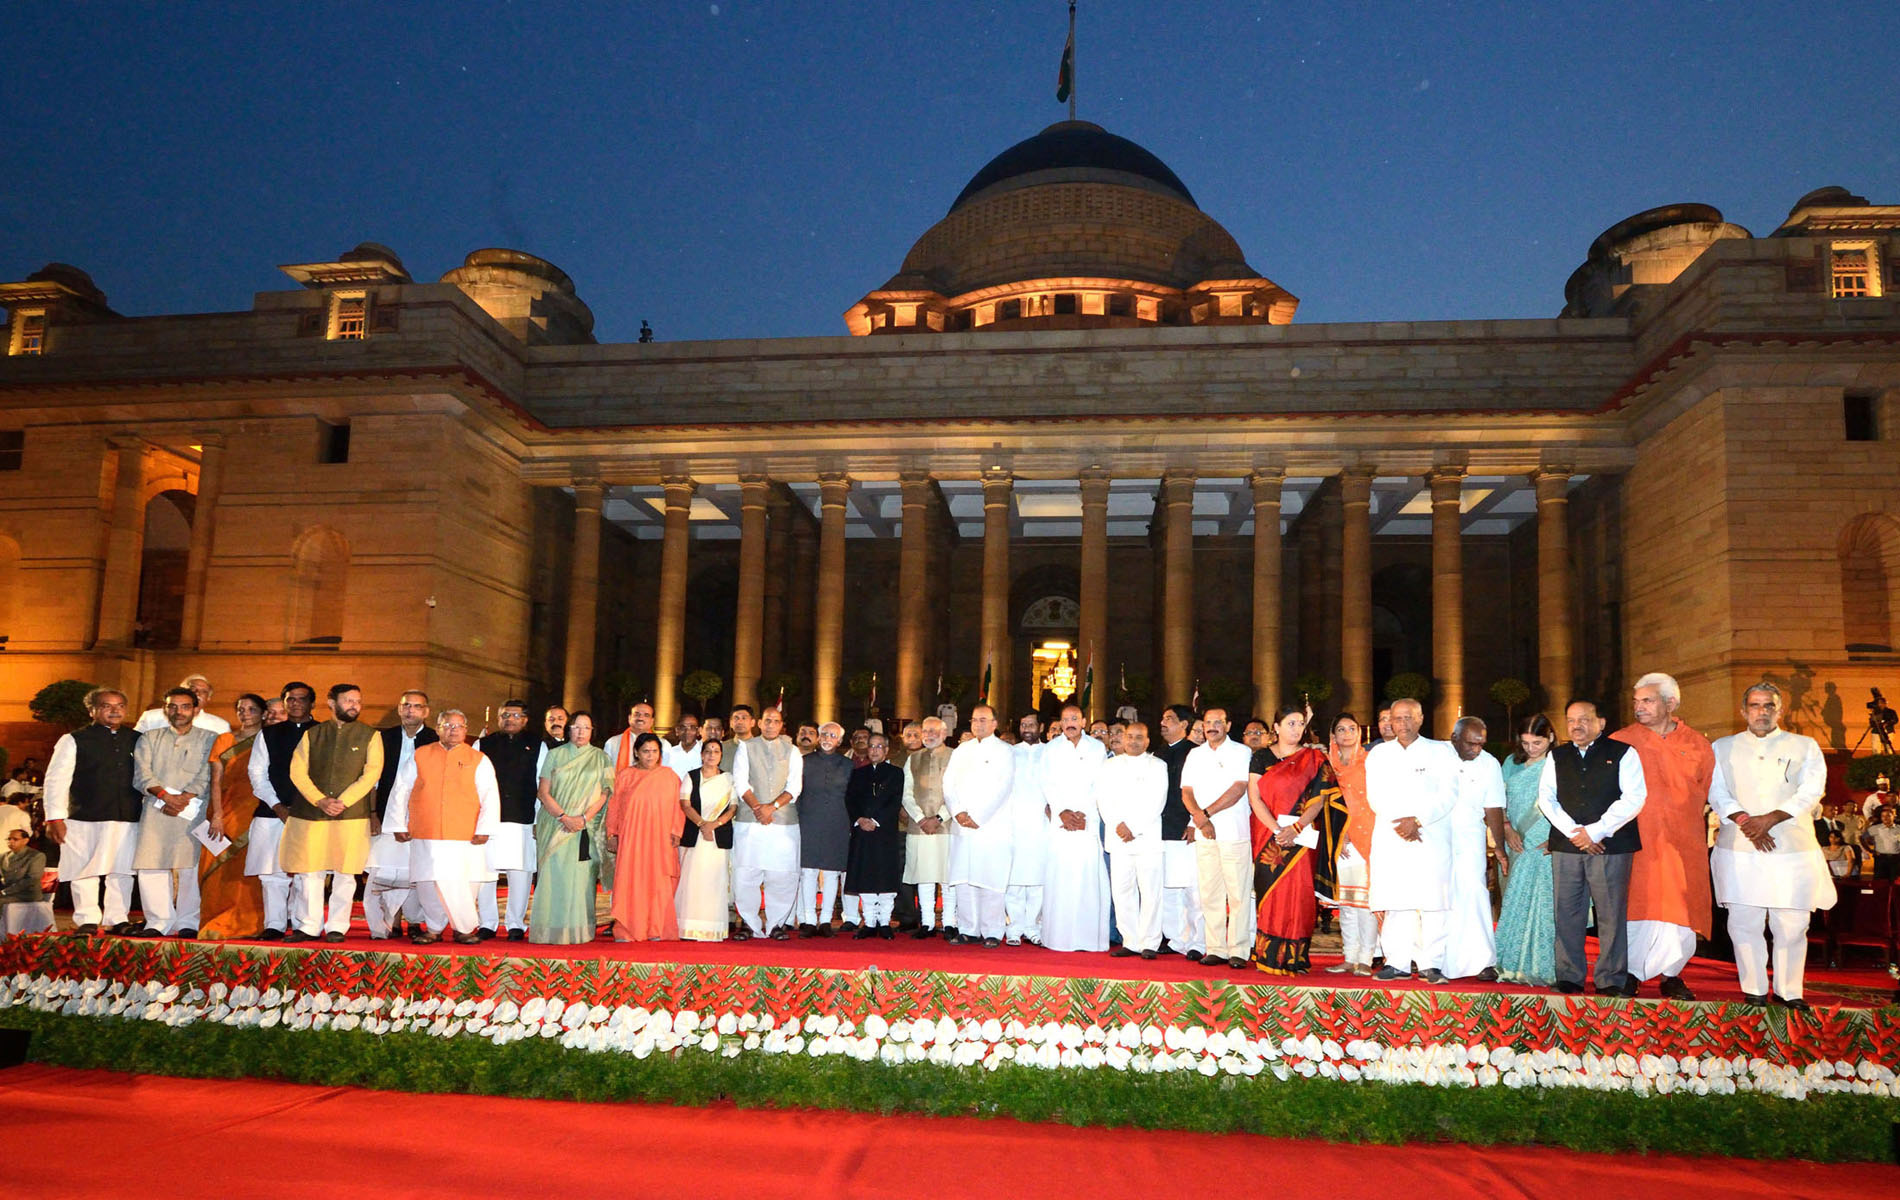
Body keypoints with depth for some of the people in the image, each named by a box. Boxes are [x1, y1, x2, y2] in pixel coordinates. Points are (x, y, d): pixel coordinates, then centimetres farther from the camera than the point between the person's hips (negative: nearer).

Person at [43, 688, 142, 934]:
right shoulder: (74, 740, 2)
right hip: (85, 818, -3)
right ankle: (87, 921, 11)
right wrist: (55, 818, -7)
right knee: (85, 870, 1)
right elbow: (56, 780, -1)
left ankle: (117, 919, 12)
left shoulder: (136, 740, 12)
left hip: (128, 818, 3)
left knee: (122, 870, 4)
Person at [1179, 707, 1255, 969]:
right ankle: (1215, 949, 10)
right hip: (1203, 834, 4)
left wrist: (1207, 813, -11)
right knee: (1209, 894, 4)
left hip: (1235, 832, -4)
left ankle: (1238, 951, 0)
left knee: (1238, 893, -5)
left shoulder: (1241, 753, 2)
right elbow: (1186, 791, 10)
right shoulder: (1195, 755, 16)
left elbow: (1239, 789, -9)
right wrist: (1199, 817, -8)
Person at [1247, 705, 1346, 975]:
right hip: (1268, 838, 1)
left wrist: (1295, 828, -15)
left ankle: (1295, 957, 0)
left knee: (1298, 894, -5)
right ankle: (1269, 956, 6)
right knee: (1270, 893, 0)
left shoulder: (1314, 759, 6)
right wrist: (1277, 830, -13)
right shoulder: (1261, 757, 7)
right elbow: (1254, 797, -1)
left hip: (1302, 838, 0)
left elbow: (1320, 799, -2)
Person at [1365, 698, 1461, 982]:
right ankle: (1398, 962, 4)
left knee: (1431, 900, -7)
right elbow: (1375, 797, 6)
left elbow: (1448, 795, -2)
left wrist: (1417, 820, -12)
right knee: (1394, 901, -2)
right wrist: (1399, 824, -9)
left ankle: (1430, 964, -2)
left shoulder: (1441, 752, 8)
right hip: (1390, 838, 2)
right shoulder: (1378, 754, 14)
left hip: (1431, 836, -2)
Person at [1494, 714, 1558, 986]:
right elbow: (1499, 801, 13)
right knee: (1514, 901, 4)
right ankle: (1512, 965, 9)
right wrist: (1507, 829, -1)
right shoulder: (1512, 763, 12)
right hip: (1517, 846, 4)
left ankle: (1540, 968, 1)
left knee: (1543, 903, -5)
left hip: (1546, 848, -4)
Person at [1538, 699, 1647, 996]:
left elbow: (1633, 798, -5)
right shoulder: (1557, 757, 15)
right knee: (1567, 913, 4)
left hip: (1611, 845, -3)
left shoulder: (1623, 753, 4)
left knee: (1611, 914, -1)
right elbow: (1546, 797, 8)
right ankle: (1569, 978, 11)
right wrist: (1573, 832, -7)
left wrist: (1595, 831, -10)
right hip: (1565, 846, 3)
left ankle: (1611, 980, 7)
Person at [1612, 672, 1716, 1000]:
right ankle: (1630, 971, 8)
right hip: (1636, 839, -2)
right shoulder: (1622, 741, 1)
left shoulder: (1697, 745, 7)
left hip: (1683, 843, 2)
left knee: (1679, 907, 2)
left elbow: (1707, 797, 14)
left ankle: (1671, 974, 15)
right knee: (1637, 904, -3)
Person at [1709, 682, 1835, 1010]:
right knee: (1744, 923, -1)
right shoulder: (1723, 748, 12)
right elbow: (1717, 792, 2)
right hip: (1739, 850, 0)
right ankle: (1754, 992, 9)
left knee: (1792, 924, -1)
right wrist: (1746, 822, -14)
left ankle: (1788, 992, 12)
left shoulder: (1804, 746, 10)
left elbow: (1811, 791, -2)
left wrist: (1770, 819, -13)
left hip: (1793, 849, 0)